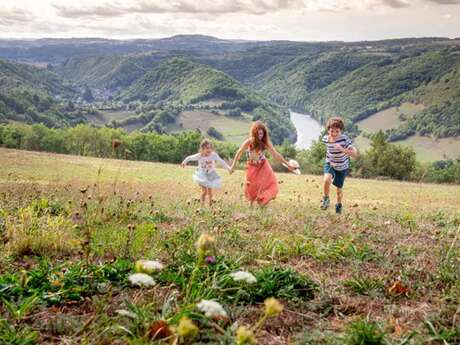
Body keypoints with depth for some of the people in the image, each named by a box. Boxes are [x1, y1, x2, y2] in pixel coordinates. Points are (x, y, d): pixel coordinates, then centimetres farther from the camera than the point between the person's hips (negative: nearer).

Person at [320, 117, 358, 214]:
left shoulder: (345, 139, -29)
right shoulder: (325, 139, -17)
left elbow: (355, 154, -37)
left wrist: (342, 149, -48)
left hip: (342, 167, -1)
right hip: (330, 164, 1)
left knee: (339, 188, 12)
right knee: (327, 180, -28)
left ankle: (339, 204, 42)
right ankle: (326, 199, -3)